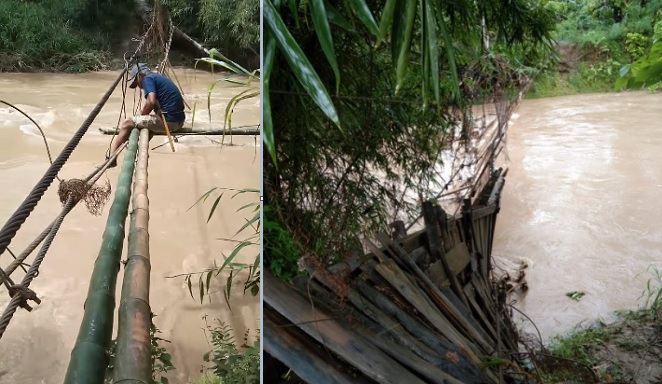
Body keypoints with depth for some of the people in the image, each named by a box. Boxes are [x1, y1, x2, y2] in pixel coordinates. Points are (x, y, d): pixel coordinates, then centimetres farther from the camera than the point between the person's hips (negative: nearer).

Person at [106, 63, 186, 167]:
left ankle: (111, 158, 3)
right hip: (179, 120, 9)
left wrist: (141, 115, 0)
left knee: (127, 124, 2)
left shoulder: (147, 79, -2)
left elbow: (151, 102, -17)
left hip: (169, 121, -9)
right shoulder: (159, 77, 24)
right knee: (149, 121, 33)